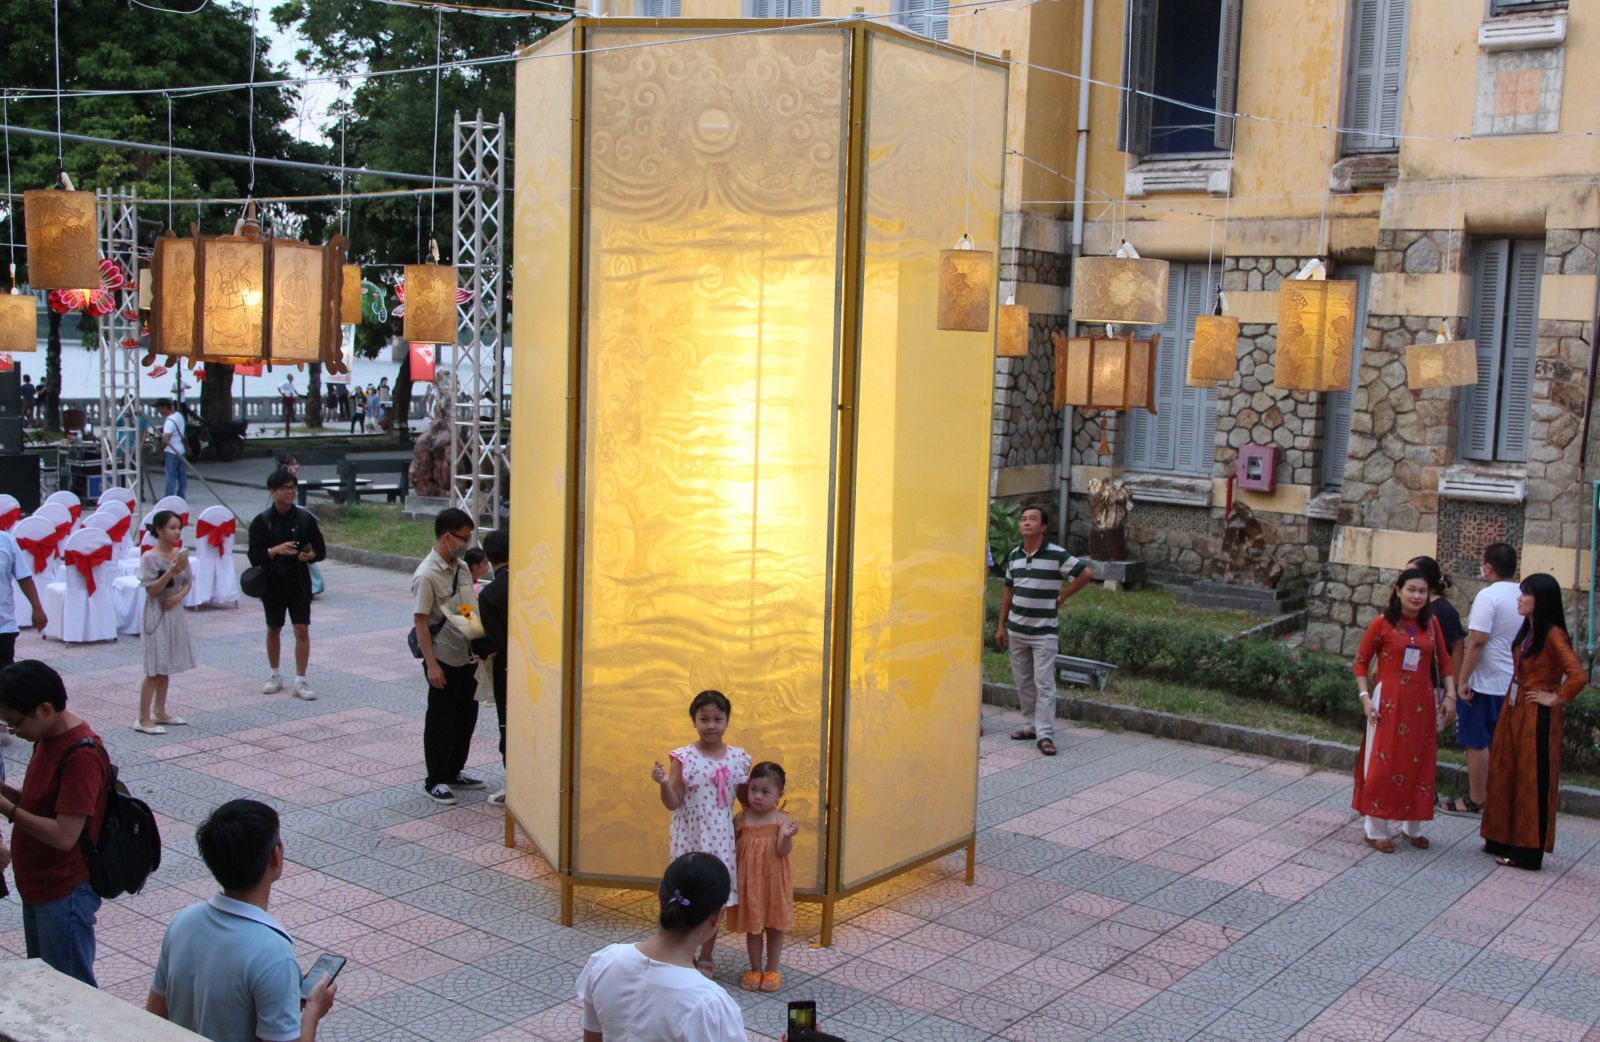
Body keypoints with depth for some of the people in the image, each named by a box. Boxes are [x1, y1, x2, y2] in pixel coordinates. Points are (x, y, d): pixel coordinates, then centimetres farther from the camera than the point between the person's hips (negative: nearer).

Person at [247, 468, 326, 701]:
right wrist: (275, 550, -25)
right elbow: (254, 556, -7)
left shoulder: (305, 518, -2)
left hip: (299, 581, 0)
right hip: (272, 582, 0)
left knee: (302, 630, -6)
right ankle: (275, 675, 31)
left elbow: (321, 550, 4)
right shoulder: (262, 521, -5)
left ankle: (300, 681, 0)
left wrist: (310, 556, -18)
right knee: (273, 629, 14)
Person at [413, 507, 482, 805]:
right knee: (440, 721, 3)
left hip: (467, 656, 8)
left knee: (466, 715, 16)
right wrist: (431, 664, -19)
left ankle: (453, 772, 30)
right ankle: (435, 781, 15)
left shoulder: (462, 568, 7)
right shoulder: (427, 575, -17)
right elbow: (420, 621, -17)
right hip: (444, 659, -8)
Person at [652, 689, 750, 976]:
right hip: (689, 836, -2)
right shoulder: (683, 758, -9)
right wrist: (663, 783, -28)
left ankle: (706, 957, 27)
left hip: (721, 837, 2)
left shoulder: (739, 758, 0)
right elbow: (673, 803, -10)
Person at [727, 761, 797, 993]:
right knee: (752, 926, 12)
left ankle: (772, 970, 27)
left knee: (774, 926, 11)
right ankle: (755, 969, 28)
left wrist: (787, 836, -38)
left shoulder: (782, 820, -10)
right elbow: (733, 848, 4)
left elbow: (783, 850, -21)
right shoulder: (741, 819, -3)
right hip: (749, 882, 2)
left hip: (774, 882, -1)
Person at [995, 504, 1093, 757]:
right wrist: (1001, 625, 12)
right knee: (1023, 682, 12)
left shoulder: (1056, 555, -11)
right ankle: (1034, 724, 24)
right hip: (1016, 630, 6)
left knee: (1044, 684, -7)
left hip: (1044, 632, -6)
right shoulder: (1014, 555, 6)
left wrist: (1062, 596, -5)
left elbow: (1086, 573, -7)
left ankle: (1045, 734, -5)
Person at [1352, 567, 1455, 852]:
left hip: (1421, 704, 4)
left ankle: (1413, 827, 26)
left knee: (1419, 766, 11)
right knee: (1383, 765, 0)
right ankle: (1376, 830, 10)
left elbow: (1444, 660, 12)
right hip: (1389, 703, -4)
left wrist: (1450, 693, 1)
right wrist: (1365, 697, -10)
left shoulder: (1430, 623, 5)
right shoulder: (1382, 624, -8)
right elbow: (1361, 661, -2)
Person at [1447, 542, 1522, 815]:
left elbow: (1477, 641, -22)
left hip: (1484, 683, -7)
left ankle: (1475, 800, 9)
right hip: (1512, 684, 7)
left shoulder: (1488, 595, -18)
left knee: (1476, 743, 2)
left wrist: (1462, 680, -17)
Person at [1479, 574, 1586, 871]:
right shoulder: (1527, 631, 10)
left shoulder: (1553, 634, -17)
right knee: (1506, 774, 14)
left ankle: (1529, 851, 6)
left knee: (1533, 782, -2)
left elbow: (1578, 675, -27)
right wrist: (1511, 702, 11)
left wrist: (1556, 699, -15)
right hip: (1514, 712, 9)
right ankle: (1504, 840, 24)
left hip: (1537, 718, -9)